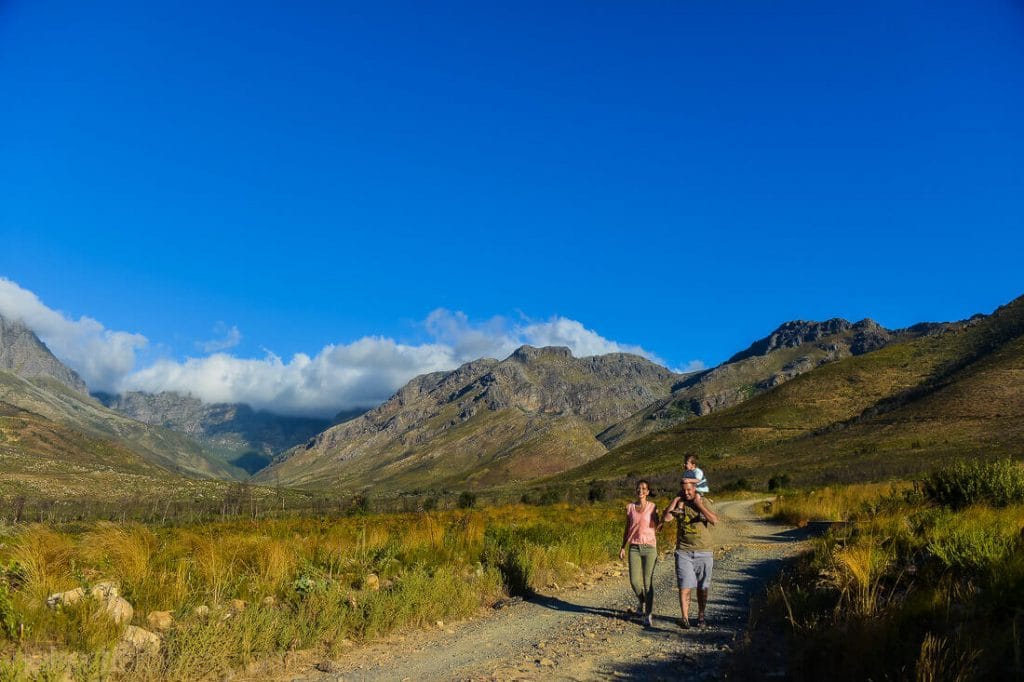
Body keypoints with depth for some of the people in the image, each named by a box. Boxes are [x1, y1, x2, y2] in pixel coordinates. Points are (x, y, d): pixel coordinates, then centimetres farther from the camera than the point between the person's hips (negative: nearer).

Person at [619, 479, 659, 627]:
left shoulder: (653, 507, 1)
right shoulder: (630, 507, 7)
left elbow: (657, 526, 3)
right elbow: (627, 529, 13)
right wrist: (623, 547, 9)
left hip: (649, 547, -2)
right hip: (634, 548, 2)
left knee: (648, 581, -5)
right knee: (634, 581, -2)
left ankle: (649, 614, 4)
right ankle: (642, 602, 29)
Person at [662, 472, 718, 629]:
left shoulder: (705, 503, -2)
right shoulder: (679, 503, 3)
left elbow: (714, 520, -20)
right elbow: (666, 518, -12)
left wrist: (698, 503, -18)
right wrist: (676, 499, -9)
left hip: (704, 552, 0)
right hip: (684, 552, 0)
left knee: (702, 587, 10)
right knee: (685, 586, -9)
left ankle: (701, 617, 25)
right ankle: (685, 618, -5)